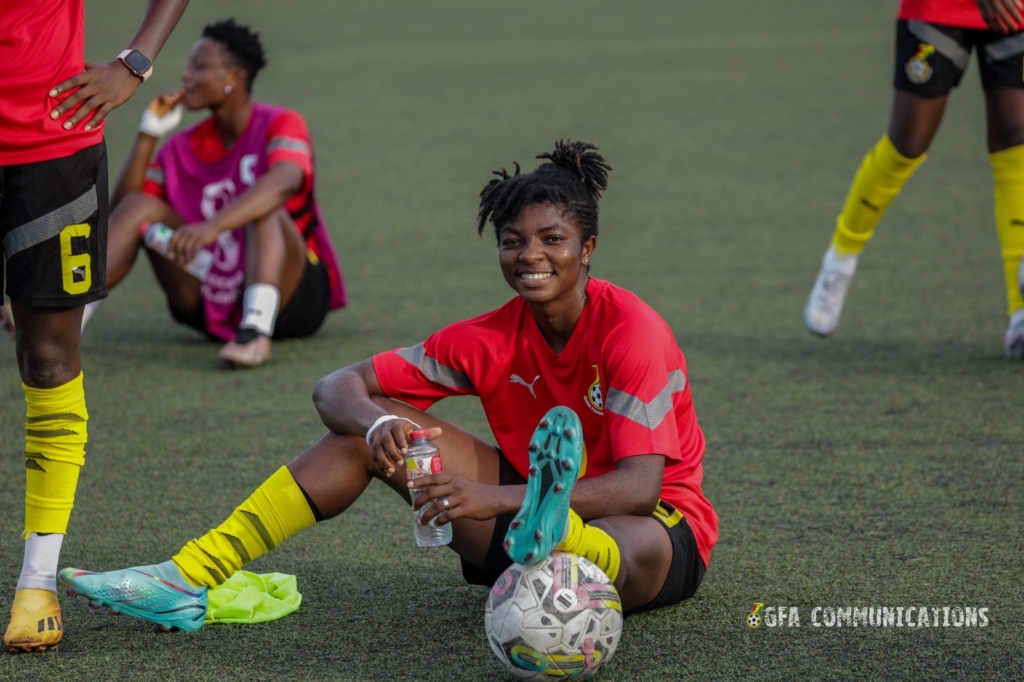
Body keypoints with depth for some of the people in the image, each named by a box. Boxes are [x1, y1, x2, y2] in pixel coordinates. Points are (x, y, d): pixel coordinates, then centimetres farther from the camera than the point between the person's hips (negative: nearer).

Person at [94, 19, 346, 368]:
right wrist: (148, 133, -6)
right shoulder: (183, 148, 9)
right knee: (141, 206, -9)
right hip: (212, 303, 5)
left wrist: (212, 226, -46)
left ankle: (255, 330, -50)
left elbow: (285, 182, -31)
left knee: (263, 207, -30)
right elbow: (120, 204, 1)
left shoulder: (280, 125, -7)